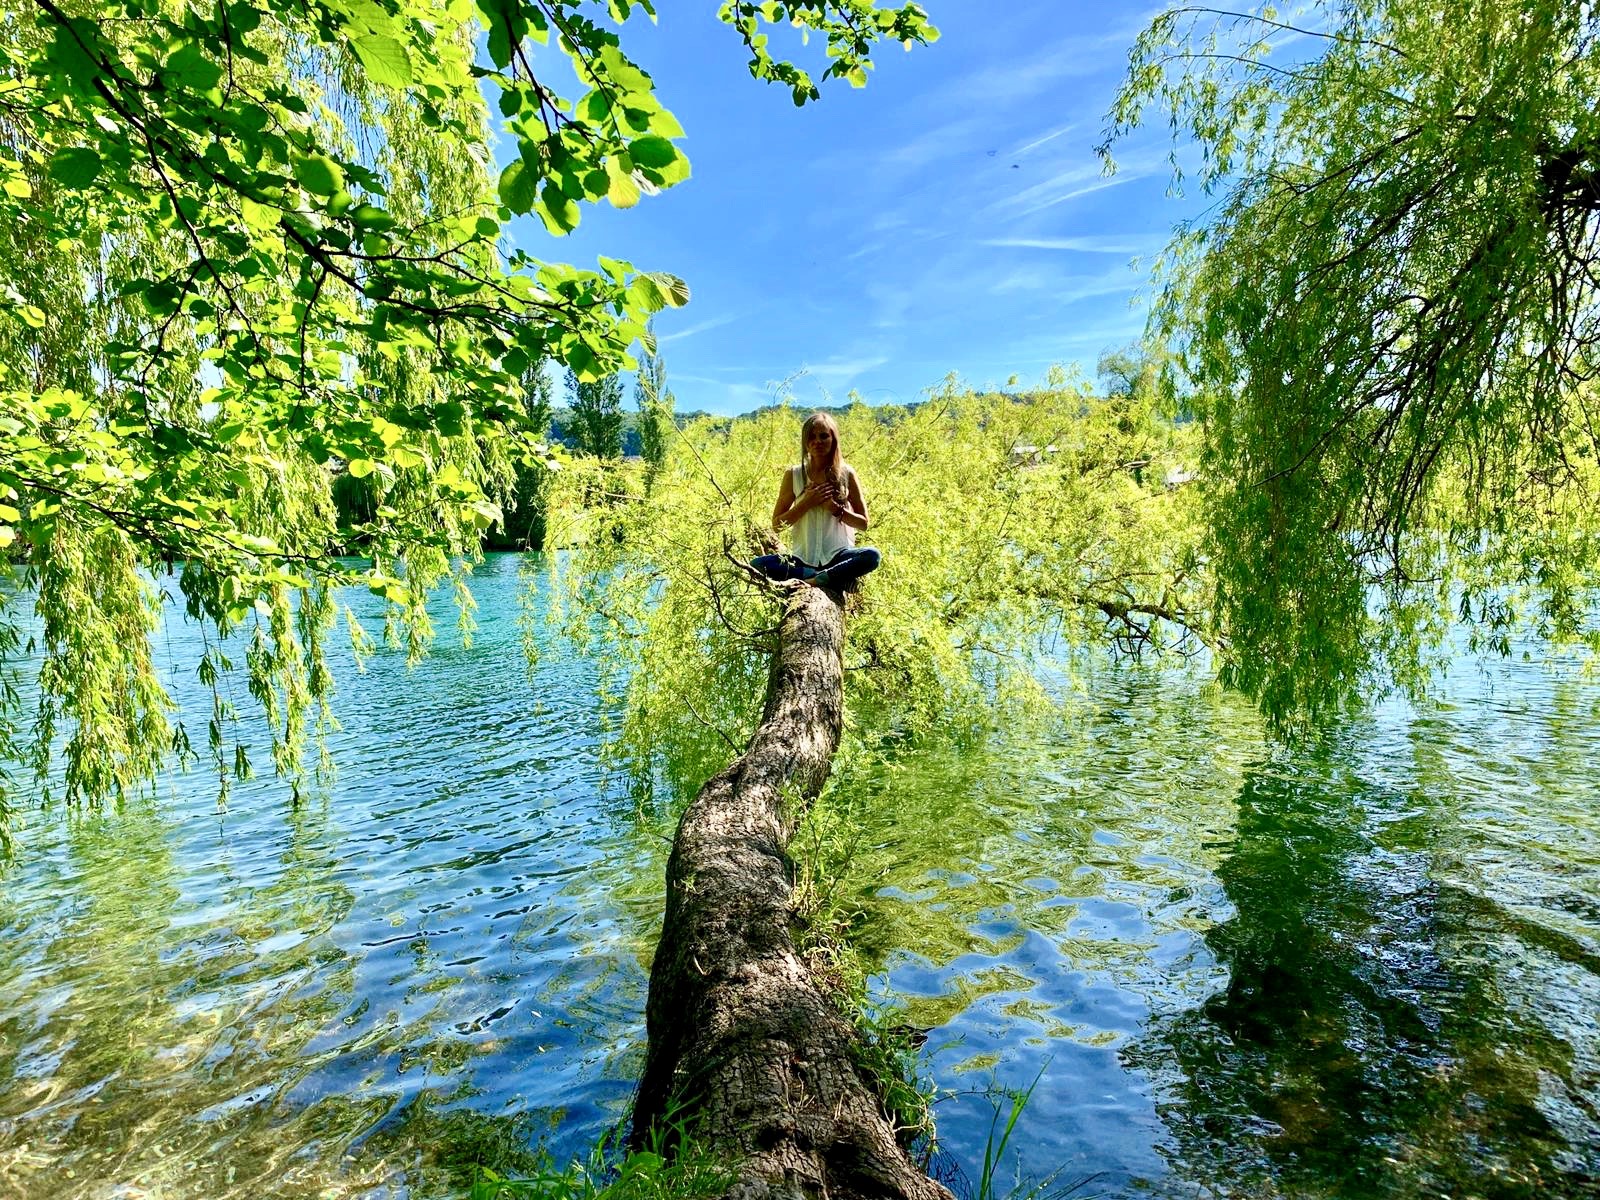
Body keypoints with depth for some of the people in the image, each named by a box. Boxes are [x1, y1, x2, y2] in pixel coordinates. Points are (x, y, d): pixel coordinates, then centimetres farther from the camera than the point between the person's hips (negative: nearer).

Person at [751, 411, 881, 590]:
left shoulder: (846, 474, 4)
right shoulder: (793, 475, 4)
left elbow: (863, 523, 7)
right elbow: (776, 525, 4)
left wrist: (835, 508, -9)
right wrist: (806, 503, -9)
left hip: (837, 555, -1)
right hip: (802, 558, 1)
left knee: (872, 556, -32)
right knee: (757, 564, -26)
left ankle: (812, 581, -28)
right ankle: (831, 578, -24)